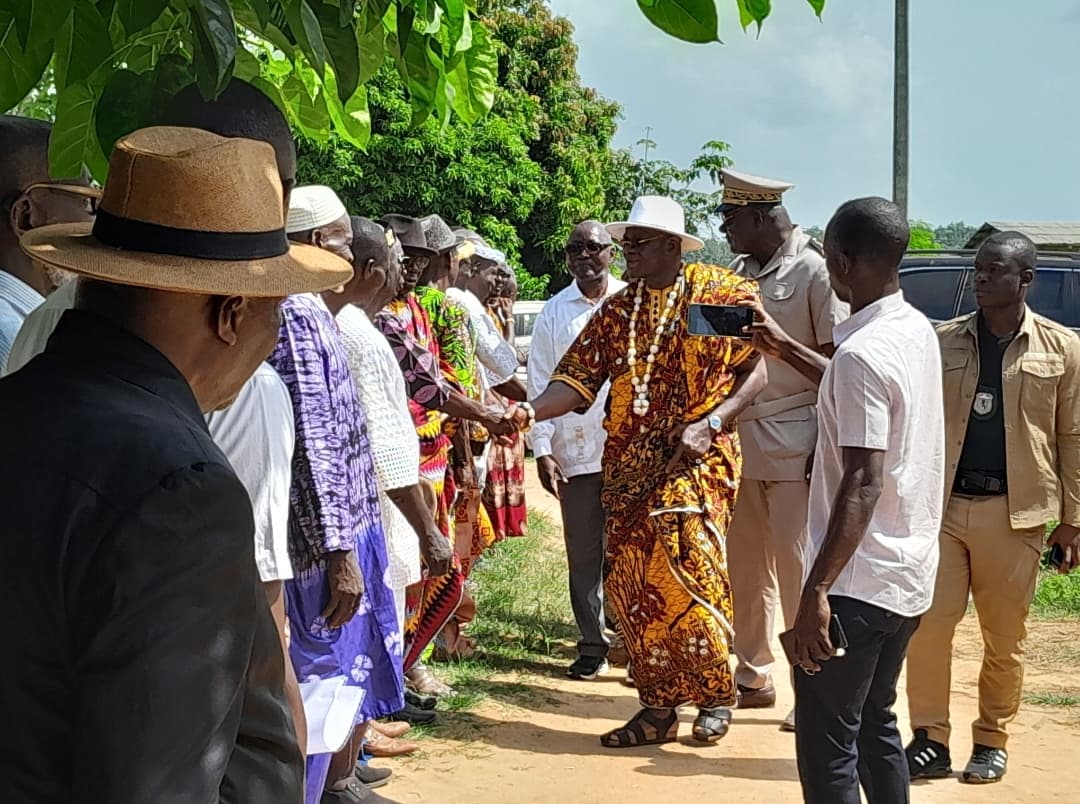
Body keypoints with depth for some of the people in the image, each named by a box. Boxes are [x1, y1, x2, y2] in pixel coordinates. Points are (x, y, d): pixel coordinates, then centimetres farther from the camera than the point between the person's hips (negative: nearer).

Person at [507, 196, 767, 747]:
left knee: (686, 571, -15)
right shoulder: (617, 312, 14)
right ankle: (658, 708, 14)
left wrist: (709, 423, -17)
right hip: (629, 468, 5)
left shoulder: (722, 292, -1)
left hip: (696, 462, -5)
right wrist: (530, 412, -14)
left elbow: (757, 371, -5)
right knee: (632, 585, 3)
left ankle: (715, 695, 5)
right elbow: (579, 379, 5)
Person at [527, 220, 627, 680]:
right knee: (584, 554, 7)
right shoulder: (553, 313, 8)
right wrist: (542, 448, -2)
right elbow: (540, 382, 6)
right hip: (576, 452, 1)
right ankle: (592, 646, 17)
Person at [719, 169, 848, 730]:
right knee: (745, 565, 11)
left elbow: (836, 362, -8)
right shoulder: (738, 272, 12)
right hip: (740, 437, 7)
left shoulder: (813, 271, -8)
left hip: (793, 441, -7)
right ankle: (753, 677, 23)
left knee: (796, 568, -3)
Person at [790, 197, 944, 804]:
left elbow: (864, 482, -26)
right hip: (912, 572, 10)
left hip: (860, 578, -10)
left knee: (827, 744, -2)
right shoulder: (919, 331, 8)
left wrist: (817, 590, -26)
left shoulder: (862, 353, -21)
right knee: (875, 722, 21)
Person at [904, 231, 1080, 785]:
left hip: (1013, 512, -1)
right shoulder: (943, 341, 6)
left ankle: (991, 743, 21)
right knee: (928, 624, -2)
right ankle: (930, 740, 9)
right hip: (943, 505, 2)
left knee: (1004, 639, 7)